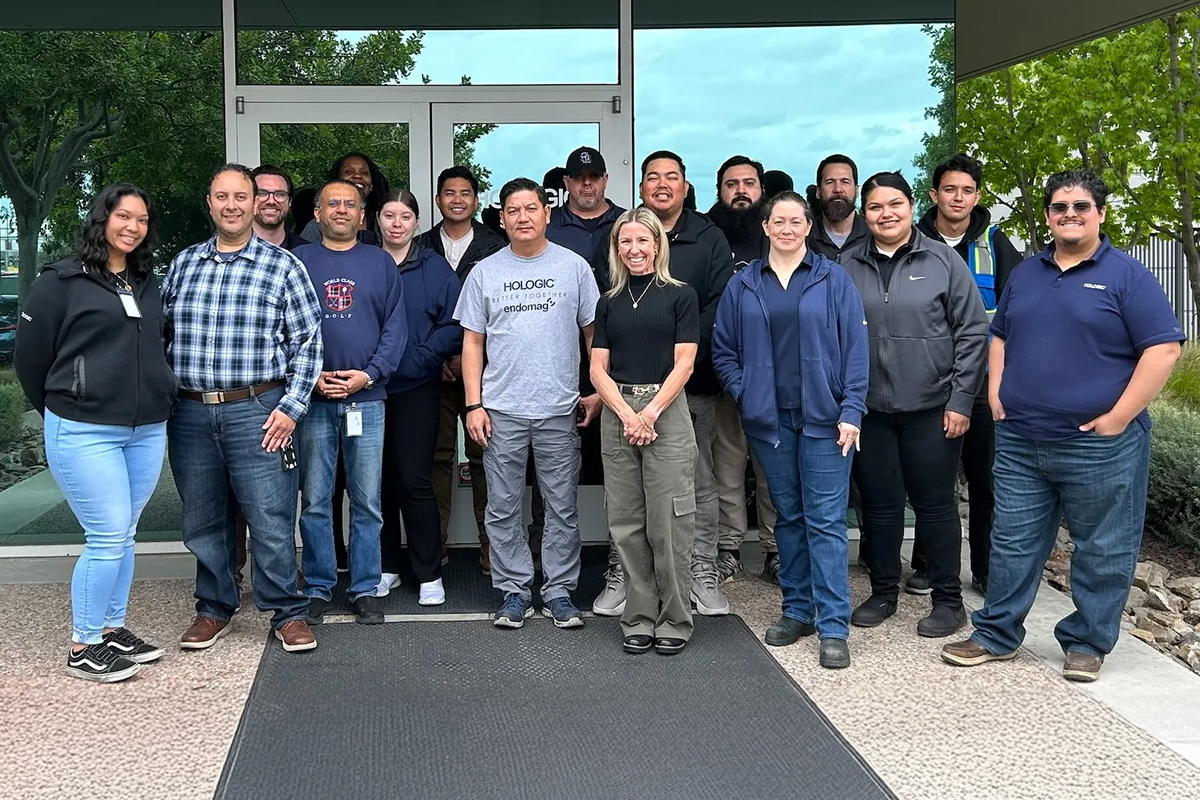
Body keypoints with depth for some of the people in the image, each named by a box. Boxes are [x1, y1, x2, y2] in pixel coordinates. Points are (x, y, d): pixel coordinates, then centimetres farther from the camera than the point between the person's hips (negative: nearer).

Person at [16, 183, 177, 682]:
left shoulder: (147, 283, 14)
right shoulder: (62, 281, -5)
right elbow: (30, 355, -2)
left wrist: (153, 405, 12)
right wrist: (61, 411, 6)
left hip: (147, 431, 6)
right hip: (85, 433, -6)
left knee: (122, 537, 12)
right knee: (108, 539, -7)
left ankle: (112, 631, 25)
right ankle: (83, 649, 6)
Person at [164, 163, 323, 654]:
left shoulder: (282, 266, 1)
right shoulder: (183, 264, 12)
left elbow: (308, 341, -1)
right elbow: (158, 333, 16)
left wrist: (291, 406, -8)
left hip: (256, 411, -4)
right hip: (189, 412, 4)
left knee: (271, 518, -3)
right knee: (202, 519, 12)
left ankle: (287, 612, 11)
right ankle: (214, 608, 27)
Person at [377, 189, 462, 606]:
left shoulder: (434, 268, 3)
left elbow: (454, 325, -2)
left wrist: (422, 356, -13)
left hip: (416, 388, -2)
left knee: (415, 480, -5)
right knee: (379, 479, 8)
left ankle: (429, 574, 6)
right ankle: (386, 567, 21)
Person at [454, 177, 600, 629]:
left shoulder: (573, 267, 5)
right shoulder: (485, 272, 7)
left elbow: (594, 333, 8)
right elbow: (472, 341, 8)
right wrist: (473, 404, 0)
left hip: (559, 409, -1)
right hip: (501, 410, 1)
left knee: (562, 506, 4)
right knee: (503, 508, 5)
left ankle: (560, 592, 15)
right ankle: (514, 591, 16)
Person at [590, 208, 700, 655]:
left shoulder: (680, 296, 3)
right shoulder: (609, 303, 14)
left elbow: (683, 364, -3)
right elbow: (598, 369, 7)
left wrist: (649, 413, -13)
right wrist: (626, 413, -9)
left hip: (666, 412, -4)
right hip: (616, 414, 4)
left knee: (668, 524, -4)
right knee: (626, 524, 6)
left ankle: (674, 621, 7)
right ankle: (639, 620, 14)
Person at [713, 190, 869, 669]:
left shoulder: (834, 280, 1)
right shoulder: (743, 285, 9)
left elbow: (856, 348, -2)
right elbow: (723, 349, 12)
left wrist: (851, 411, -9)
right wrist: (743, 393, -2)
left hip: (824, 418, -3)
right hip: (769, 420, 3)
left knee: (826, 521, -5)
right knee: (787, 516, 12)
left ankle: (833, 627, -2)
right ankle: (797, 611, 24)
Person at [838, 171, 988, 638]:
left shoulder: (942, 261, -1)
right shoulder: (848, 266, 6)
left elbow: (972, 332, -1)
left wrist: (961, 400, -6)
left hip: (932, 408, -2)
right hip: (869, 409, 2)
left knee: (935, 502, 4)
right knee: (879, 502, 10)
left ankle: (948, 600, 16)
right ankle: (883, 592, 25)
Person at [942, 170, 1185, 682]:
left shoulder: (1126, 275, -6)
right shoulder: (1025, 273, 12)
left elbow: (1163, 349, -11)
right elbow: (1000, 337, 22)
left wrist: (1119, 417, -15)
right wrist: (996, 396, 8)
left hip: (1098, 446, -4)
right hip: (1019, 442, 5)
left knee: (1101, 552, 6)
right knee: (1012, 543, 10)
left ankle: (1086, 644, 20)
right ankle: (996, 635, 22)